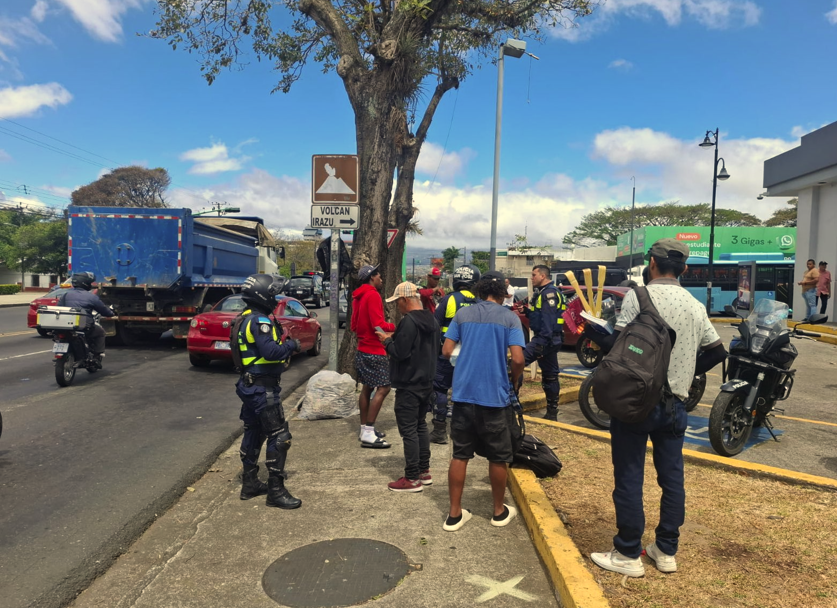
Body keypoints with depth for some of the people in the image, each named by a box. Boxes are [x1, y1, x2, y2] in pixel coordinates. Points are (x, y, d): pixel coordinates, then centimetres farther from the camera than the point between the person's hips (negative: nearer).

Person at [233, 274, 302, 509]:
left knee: (254, 433, 19)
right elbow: (271, 352, -30)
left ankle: (250, 483, 31)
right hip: (263, 388, -11)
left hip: (251, 385, 11)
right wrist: (291, 344, -13)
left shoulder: (245, 319, 13)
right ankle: (276, 491, 2)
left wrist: (285, 343, 8)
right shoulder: (259, 320, -20)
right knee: (279, 437, -5)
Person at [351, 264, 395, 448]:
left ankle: (365, 429, 19)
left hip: (363, 349, 10)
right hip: (374, 351, -10)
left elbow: (354, 325, 20)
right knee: (383, 389, -10)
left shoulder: (358, 296, 14)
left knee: (367, 388, 13)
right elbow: (378, 325, -21)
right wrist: (395, 327, -7)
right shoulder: (373, 295, -15)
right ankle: (368, 435, -12)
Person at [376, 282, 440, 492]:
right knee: (421, 426, 18)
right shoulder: (432, 320, 9)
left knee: (409, 430, -2)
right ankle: (424, 471, 27)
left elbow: (400, 352, -24)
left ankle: (412, 479, 5)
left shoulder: (409, 321, -20)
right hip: (426, 382, 9)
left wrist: (387, 340, -5)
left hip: (409, 386, -9)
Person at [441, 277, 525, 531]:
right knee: (498, 457, 13)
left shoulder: (462, 314, 6)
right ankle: (499, 512, 28)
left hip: (464, 393, 3)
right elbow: (517, 359, -11)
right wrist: (514, 381, 8)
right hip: (495, 395, -2)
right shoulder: (510, 317, -1)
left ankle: (454, 514, 16)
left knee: (460, 455, 10)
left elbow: (446, 351, 2)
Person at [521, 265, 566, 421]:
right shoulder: (542, 293, 20)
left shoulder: (549, 293, -12)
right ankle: (552, 412, 18)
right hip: (550, 340, 11)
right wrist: (528, 311, 8)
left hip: (546, 339, -11)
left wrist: (542, 342, -26)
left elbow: (548, 320, -22)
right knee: (550, 376, 12)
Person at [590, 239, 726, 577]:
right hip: (675, 403, 6)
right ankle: (666, 551, 24)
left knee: (629, 479, 3)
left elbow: (618, 343, -17)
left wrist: (599, 340, 3)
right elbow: (717, 351, 12)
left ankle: (628, 555, 12)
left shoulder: (638, 295, -11)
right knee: (672, 479, 14)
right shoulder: (695, 306, 7)